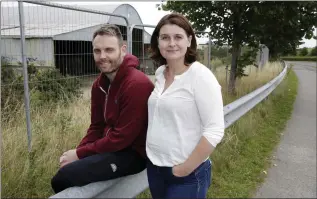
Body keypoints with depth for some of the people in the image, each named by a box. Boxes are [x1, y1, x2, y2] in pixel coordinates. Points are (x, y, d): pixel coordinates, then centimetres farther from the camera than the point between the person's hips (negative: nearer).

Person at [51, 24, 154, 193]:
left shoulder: (137, 84, -22)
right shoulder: (99, 84, 6)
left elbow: (122, 138, -22)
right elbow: (96, 127, 10)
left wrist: (80, 153, -15)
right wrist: (77, 152, -6)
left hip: (132, 153, -8)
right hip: (109, 146, 8)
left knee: (64, 177, -18)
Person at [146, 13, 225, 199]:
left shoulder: (201, 76, -17)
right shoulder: (160, 73, 2)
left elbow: (214, 131, -20)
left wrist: (186, 169, -16)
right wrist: (153, 159, 9)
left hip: (187, 174, -6)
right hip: (154, 166, 7)